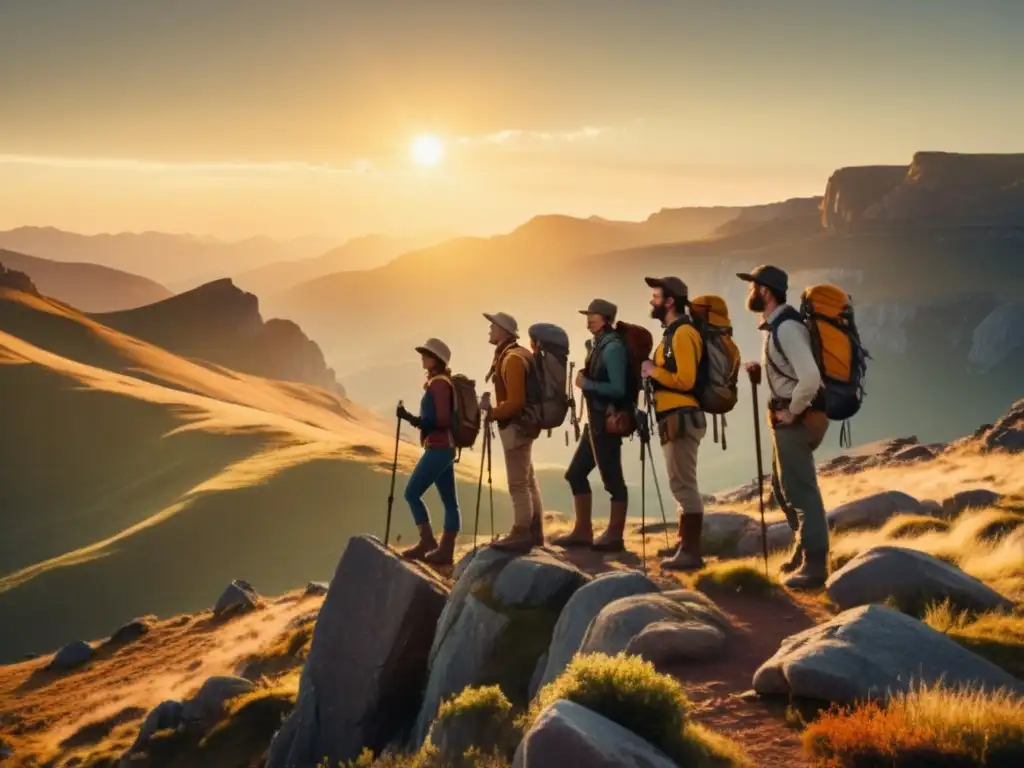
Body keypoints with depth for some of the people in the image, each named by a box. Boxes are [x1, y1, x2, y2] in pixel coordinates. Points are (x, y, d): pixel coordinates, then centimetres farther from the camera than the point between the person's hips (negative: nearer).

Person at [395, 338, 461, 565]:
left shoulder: (438, 384, -13)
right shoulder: (439, 382, 16)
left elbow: (442, 419, -21)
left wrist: (413, 419, -22)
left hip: (438, 448, -10)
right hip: (444, 447, 10)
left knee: (412, 492, -5)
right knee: (449, 501, 6)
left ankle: (427, 540, -3)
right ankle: (445, 550, 7)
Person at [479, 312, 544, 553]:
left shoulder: (512, 358, -18)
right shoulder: (511, 355, 13)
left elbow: (515, 402, -24)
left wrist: (492, 412, -15)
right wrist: (494, 408, 12)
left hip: (515, 425, -11)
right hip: (520, 424, 11)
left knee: (518, 483, -7)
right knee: (528, 480, 15)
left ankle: (521, 535, -4)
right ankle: (534, 532, 22)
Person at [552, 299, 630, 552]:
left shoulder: (613, 347, -15)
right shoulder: (598, 345, 13)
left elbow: (618, 389, -20)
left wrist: (586, 384, -14)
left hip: (608, 421, -10)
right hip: (596, 421, 10)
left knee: (612, 479, -3)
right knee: (576, 473, 14)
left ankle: (614, 536, 4)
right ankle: (583, 531, 21)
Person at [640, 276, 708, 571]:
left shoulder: (682, 333, -14)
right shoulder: (674, 332, 18)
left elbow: (686, 379, -23)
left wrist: (653, 371, -12)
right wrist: (655, 372, 7)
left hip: (681, 419, -11)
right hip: (676, 418, 11)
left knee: (684, 485, -11)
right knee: (682, 484, 17)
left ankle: (691, 552, -10)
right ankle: (685, 544, 27)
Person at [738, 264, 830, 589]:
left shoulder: (787, 327, -20)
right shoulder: (775, 325, 11)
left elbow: (810, 377, -29)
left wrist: (792, 412, -18)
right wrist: (761, 369, 8)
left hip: (796, 419, -11)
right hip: (788, 419, 11)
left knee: (801, 490, -4)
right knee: (783, 487, 21)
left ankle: (814, 565, 3)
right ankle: (805, 550, 34)